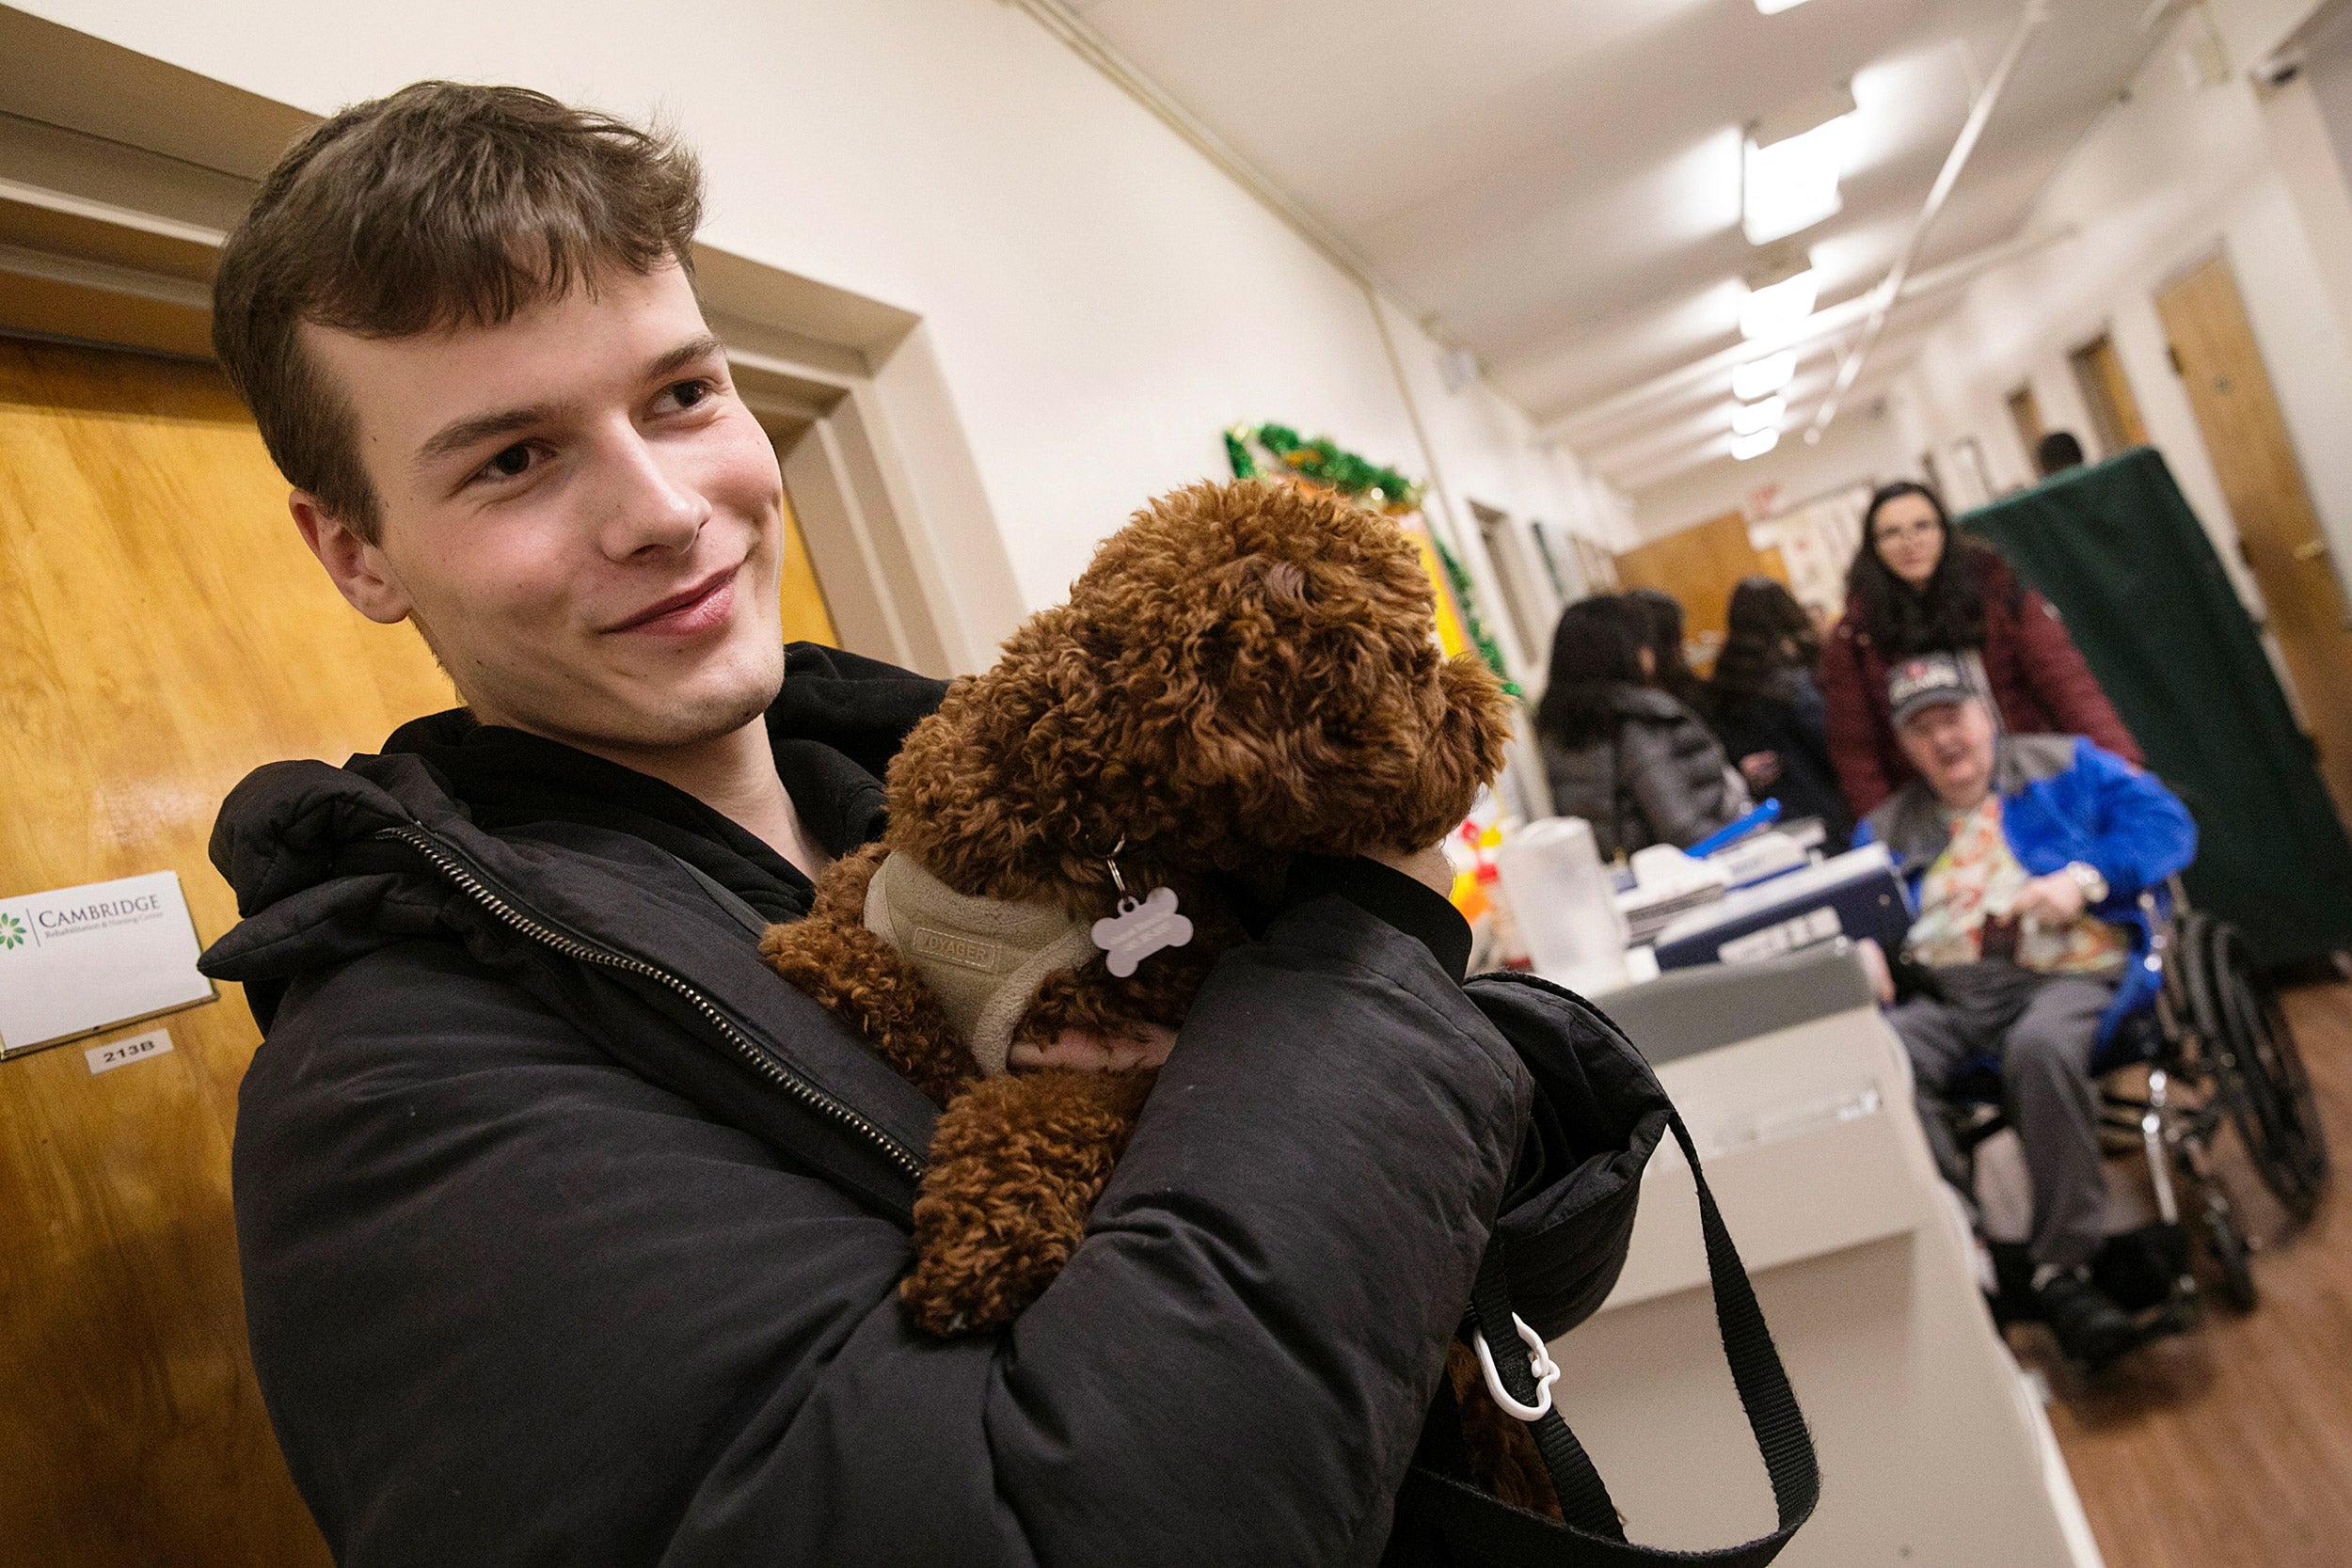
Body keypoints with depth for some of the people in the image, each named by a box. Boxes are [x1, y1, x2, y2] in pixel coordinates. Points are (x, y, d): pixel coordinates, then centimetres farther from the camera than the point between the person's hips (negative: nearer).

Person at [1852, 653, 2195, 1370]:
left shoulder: (2065, 765, 17)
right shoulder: (1887, 829, 24)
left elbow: (2166, 822, 6)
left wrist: (2083, 879, -10)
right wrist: (1861, 949, -8)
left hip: (2074, 969, -2)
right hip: (1956, 997, 3)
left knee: (2041, 1046, -39)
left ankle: (2062, 1266, -26)